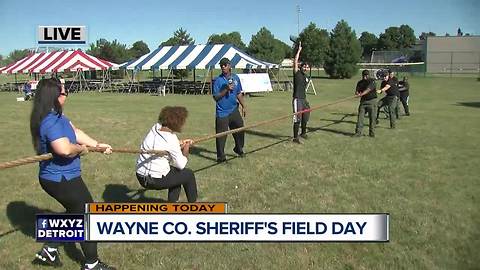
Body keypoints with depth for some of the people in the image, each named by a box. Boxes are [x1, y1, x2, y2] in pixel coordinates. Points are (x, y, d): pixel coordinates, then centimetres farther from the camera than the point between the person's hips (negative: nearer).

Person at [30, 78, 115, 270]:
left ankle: (49, 251, 37)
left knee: (75, 212, 30)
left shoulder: (56, 115, 3)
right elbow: (65, 149, -41)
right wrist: (81, 148, -21)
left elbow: (75, 132, 12)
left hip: (54, 178, 10)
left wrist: (98, 144, 13)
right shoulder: (51, 121, -28)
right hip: (62, 180, -10)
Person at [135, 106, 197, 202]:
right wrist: (186, 149, 5)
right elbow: (181, 165, -10)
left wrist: (180, 143, 14)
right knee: (188, 174, 12)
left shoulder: (156, 127, -1)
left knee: (175, 171, 30)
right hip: (155, 180, -8)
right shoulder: (171, 139, -21)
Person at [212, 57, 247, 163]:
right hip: (222, 112, -5)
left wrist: (244, 106, 12)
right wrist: (226, 89, -19)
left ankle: (239, 149, 36)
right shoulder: (218, 80, -8)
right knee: (221, 135, -2)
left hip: (234, 110, 5)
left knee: (240, 129, 12)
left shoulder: (236, 78, 6)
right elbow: (215, 97, -10)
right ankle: (221, 156, 10)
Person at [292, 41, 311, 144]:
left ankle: (303, 133, 36)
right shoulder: (297, 73, -5)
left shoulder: (306, 77, 15)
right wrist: (299, 50, -11)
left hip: (304, 99, 8)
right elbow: (295, 62, -14)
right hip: (297, 99, -8)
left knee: (305, 117, 16)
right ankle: (295, 137, -2)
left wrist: (306, 100, 18)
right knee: (297, 119, -7)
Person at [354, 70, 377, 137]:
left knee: (372, 118, -1)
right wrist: (358, 93, -22)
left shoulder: (372, 81, -8)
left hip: (372, 101, -4)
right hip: (363, 101, 4)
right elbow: (356, 91, 2)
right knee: (360, 117, -2)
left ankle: (372, 132, 9)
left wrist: (361, 94, -38)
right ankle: (358, 132, 0)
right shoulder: (360, 82, 9)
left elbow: (368, 90, -23)